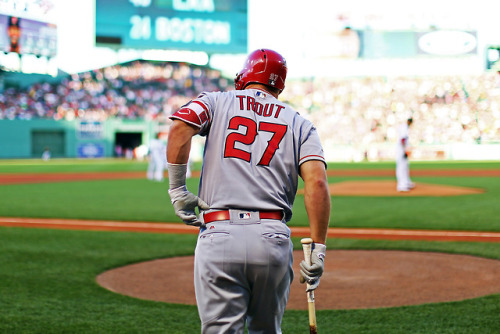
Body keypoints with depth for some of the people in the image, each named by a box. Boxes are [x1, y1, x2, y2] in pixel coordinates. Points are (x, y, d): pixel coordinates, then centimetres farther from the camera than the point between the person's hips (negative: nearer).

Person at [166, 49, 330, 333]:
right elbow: (317, 182, -1)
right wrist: (318, 250, -1)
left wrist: (177, 189, -1)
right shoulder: (300, 124, 15)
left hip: (219, 236, -2)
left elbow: (180, 129, -8)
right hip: (274, 240, 2)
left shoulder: (216, 102, 14)